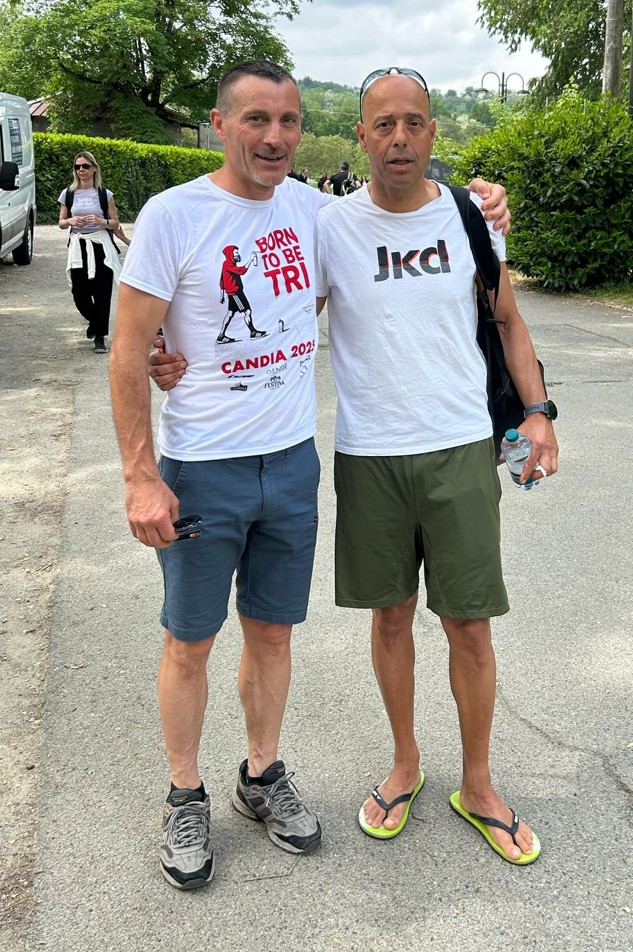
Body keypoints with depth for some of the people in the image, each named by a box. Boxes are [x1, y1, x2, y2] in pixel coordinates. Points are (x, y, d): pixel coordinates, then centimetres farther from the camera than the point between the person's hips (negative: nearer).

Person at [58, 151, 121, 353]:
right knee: (79, 294, 1)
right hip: (78, 247, 2)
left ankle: (99, 336, 5)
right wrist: (70, 221, -11)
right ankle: (94, 320, 33)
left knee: (102, 293, -6)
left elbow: (115, 223, 5)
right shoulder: (68, 193, 6)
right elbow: (61, 223, 11)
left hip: (101, 247, -2)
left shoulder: (104, 194, 1)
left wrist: (101, 221, -15)